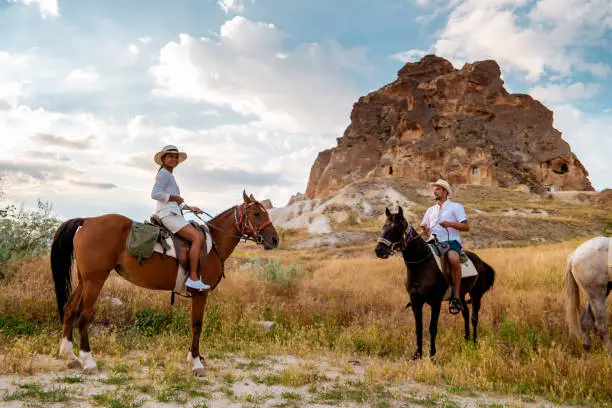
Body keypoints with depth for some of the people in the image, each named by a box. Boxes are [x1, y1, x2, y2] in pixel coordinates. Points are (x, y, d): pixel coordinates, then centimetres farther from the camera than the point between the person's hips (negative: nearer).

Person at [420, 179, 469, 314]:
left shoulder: (456, 207, 11)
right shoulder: (430, 210, 26)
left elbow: (466, 227, 1)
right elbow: (425, 230, 25)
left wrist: (449, 224, -13)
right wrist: (425, 230, 1)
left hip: (451, 241, -5)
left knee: (453, 259, -37)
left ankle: (456, 298, -31)